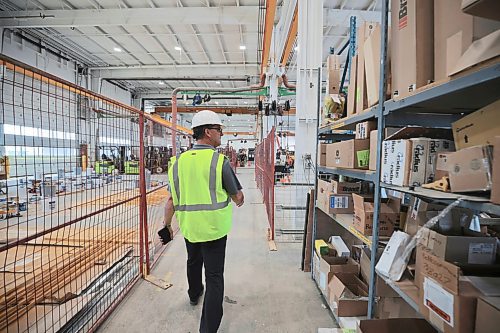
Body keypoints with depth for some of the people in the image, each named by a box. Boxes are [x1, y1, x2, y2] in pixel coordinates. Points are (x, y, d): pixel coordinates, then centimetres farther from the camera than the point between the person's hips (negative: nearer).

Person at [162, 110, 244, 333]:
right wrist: (239, 201, 15)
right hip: (214, 227, -5)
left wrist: (167, 224, 14)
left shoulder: (179, 161, -3)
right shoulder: (219, 161, -16)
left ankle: (194, 294, 57)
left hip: (188, 226, 6)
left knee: (193, 262, 31)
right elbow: (238, 196, -8)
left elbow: (172, 200, 1)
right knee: (214, 276, 8)